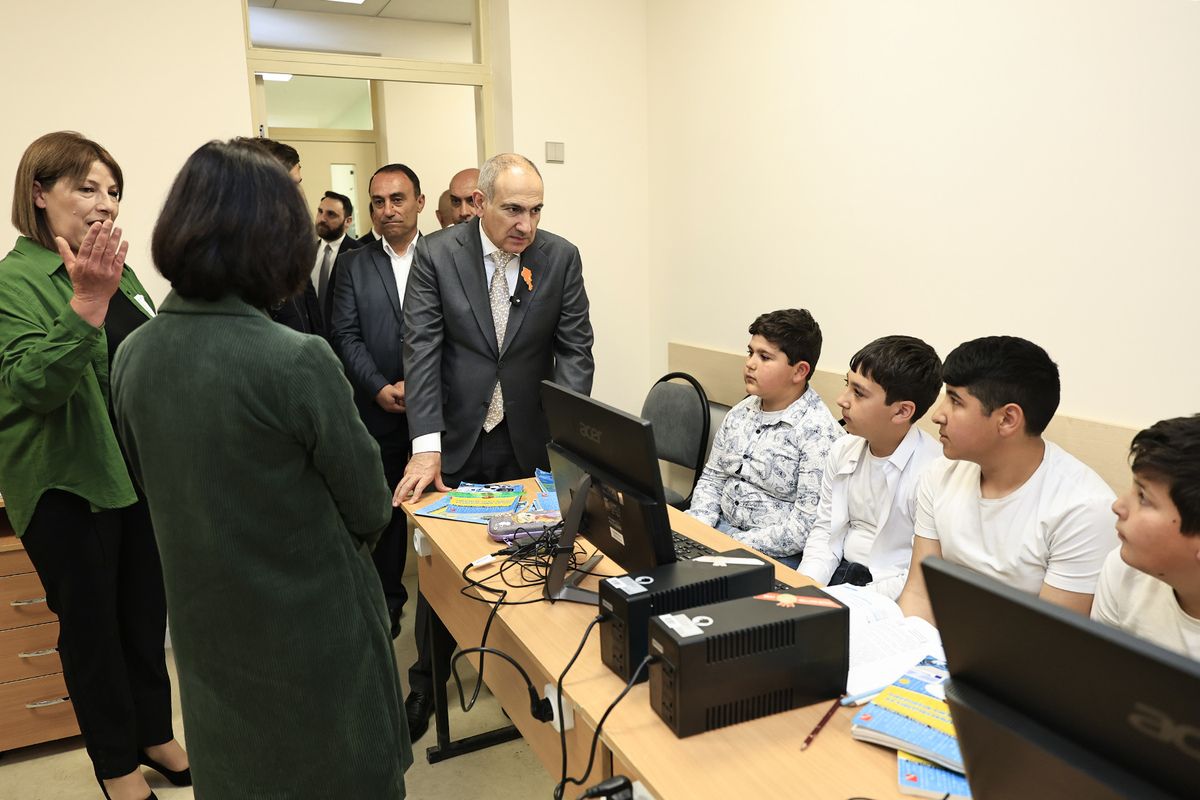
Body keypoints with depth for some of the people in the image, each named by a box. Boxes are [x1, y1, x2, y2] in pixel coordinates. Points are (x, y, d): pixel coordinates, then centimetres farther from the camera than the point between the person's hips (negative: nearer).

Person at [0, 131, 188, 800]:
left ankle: (156, 733, 36)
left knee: (148, 612, 17)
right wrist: (88, 302, -36)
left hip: (140, 473, 6)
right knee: (92, 624, 10)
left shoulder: (120, 271, 6)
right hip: (67, 486, -6)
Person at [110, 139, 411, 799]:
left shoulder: (131, 357, -7)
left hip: (208, 634, 6)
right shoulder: (298, 361, -26)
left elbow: (155, 487, 7)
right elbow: (369, 506, -13)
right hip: (311, 634, -6)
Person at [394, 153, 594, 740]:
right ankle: (426, 685, 31)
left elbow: (575, 351, -4)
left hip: (529, 443, 1)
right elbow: (421, 351, -12)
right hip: (456, 440, -1)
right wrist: (426, 445, -21)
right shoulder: (436, 255, -7)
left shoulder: (561, 258, -3)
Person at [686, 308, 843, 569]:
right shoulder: (741, 413, 9)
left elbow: (807, 527, -21)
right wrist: (698, 527, -2)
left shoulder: (817, 432, -17)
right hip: (721, 527, 8)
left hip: (779, 554, -7)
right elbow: (712, 477, 17)